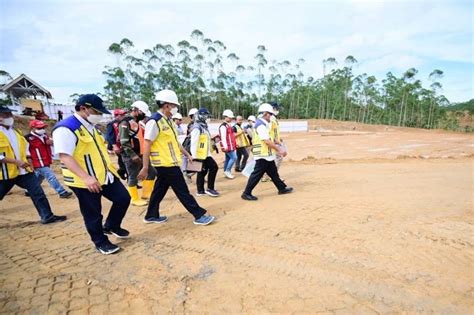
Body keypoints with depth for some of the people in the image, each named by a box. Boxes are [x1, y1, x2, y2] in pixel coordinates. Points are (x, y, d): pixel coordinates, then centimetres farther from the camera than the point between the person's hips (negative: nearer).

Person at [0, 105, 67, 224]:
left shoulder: (15, 131, 12)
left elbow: (24, 145, 22)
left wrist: (27, 158, 7)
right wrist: (16, 161, -24)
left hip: (23, 170, 6)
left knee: (38, 192, 1)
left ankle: (47, 216, 6)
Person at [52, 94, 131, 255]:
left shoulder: (91, 126, 12)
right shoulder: (65, 128, -17)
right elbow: (65, 157, -26)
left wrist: (110, 167, 22)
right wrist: (86, 177, -35)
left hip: (105, 175, 8)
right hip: (84, 182, -8)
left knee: (123, 198, 8)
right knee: (93, 214, 6)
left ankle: (111, 226, 31)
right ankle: (101, 242, 26)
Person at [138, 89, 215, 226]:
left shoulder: (168, 121, 13)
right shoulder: (154, 121, -17)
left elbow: (174, 142, 20)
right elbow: (147, 145, -19)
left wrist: (187, 154, 17)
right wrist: (145, 167, -19)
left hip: (170, 163, 9)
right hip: (165, 163, -9)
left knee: (160, 189, 18)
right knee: (182, 191, -3)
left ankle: (151, 215, 33)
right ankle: (199, 215, 6)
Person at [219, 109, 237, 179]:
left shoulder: (229, 125, 16)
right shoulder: (223, 126, -16)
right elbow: (223, 137, -22)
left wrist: (234, 144, 22)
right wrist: (225, 146, -25)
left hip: (231, 146, 10)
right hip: (228, 146, -10)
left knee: (228, 159, 13)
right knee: (234, 157, -11)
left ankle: (226, 172, 20)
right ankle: (227, 171, -2)